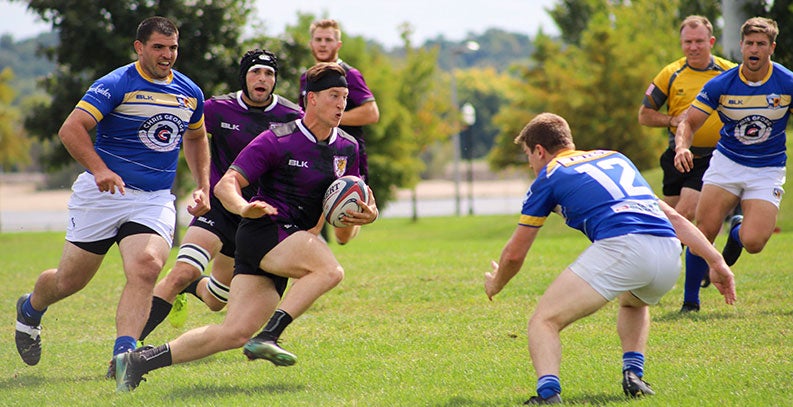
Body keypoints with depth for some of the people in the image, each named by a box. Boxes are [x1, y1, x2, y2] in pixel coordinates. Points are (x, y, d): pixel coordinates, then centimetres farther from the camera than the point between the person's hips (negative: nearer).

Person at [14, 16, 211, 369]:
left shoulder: (190, 93, 9)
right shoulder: (116, 85, -10)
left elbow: (196, 137, 29)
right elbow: (70, 129, -18)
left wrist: (203, 188, 18)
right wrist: (99, 169, -31)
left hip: (155, 200, 3)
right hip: (103, 193, -3)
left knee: (146, 267, -24)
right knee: (70, 280, 7)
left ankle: (123, 354, -29)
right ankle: (30, 309, 40)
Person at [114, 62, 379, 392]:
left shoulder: (347, 148, 10)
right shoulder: (277, 141, -9)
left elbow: (349, 201, 20)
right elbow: (226, 185, -11)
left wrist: (365, 214, -4)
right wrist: (244, 207, -32)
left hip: (288, 246, 7)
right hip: (263, 233, -7)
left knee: (236, 333, -5)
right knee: (329, 270, -31)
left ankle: (138, 362, 0)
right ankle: (267, 337, -30)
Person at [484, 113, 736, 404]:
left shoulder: (549, 176, 18)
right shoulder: (616, 158, 34)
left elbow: (515, 254, 23)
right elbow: (672, 215, 28)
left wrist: (494, 285, 43)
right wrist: (716, 261, 26)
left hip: (620, 248, -6)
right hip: (669, 256, 6)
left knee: (544, 321, 0)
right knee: (634, 303, 39)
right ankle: (633, 374, 18)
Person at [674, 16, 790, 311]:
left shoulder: (787, 83, -10)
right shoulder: (721, 84, -8)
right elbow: (689, 122, -3)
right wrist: (682, 146, -25)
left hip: (767, 170, -1)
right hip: (727, 162, 1)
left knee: (753, 242, -17)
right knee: (704, 233, -11)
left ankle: (738, 230, 22)